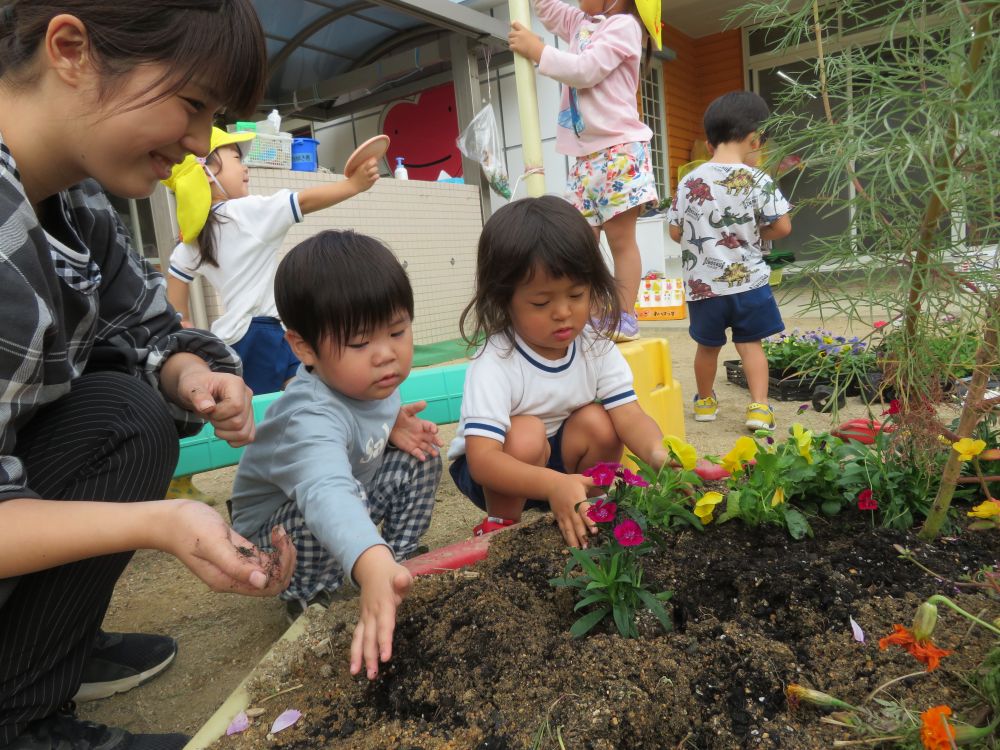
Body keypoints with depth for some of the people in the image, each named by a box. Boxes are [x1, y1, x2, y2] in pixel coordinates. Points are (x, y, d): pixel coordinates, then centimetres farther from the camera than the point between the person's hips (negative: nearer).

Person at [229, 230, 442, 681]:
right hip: (275, 528, -6)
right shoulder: (313, 416, -41)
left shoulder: (374, 380, -14)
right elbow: (326, 491, -61)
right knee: (350, 496, -36)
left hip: (354, 499, 7)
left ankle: (400, 563, 5)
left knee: (419, 459, -12)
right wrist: (371, 566, -79)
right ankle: (309, 604, -8)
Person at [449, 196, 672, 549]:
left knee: (598, 422, -22)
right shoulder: (494, 364, -30)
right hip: (498, 472, -4)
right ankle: (501, 525, -7)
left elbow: (629, 415, -22)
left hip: (561, 458, 4)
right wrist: (554, 485, -56)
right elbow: (481, 459, -39)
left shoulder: (596, 347, -14)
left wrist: (657, 452, -46)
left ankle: (582, 516, 1)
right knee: (526, 433, -32)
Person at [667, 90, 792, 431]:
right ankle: (759, 406, 2)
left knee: (708, 344, 18)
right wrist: (755, 233, 10)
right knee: (751, 343, 10)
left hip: (701, 283, 2)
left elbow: (675, 232, 3)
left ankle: (704, 401, 35)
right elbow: (782, 226, -9)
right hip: (747, 281, -2)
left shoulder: (689, 181, -1)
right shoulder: (757, 180, -9)